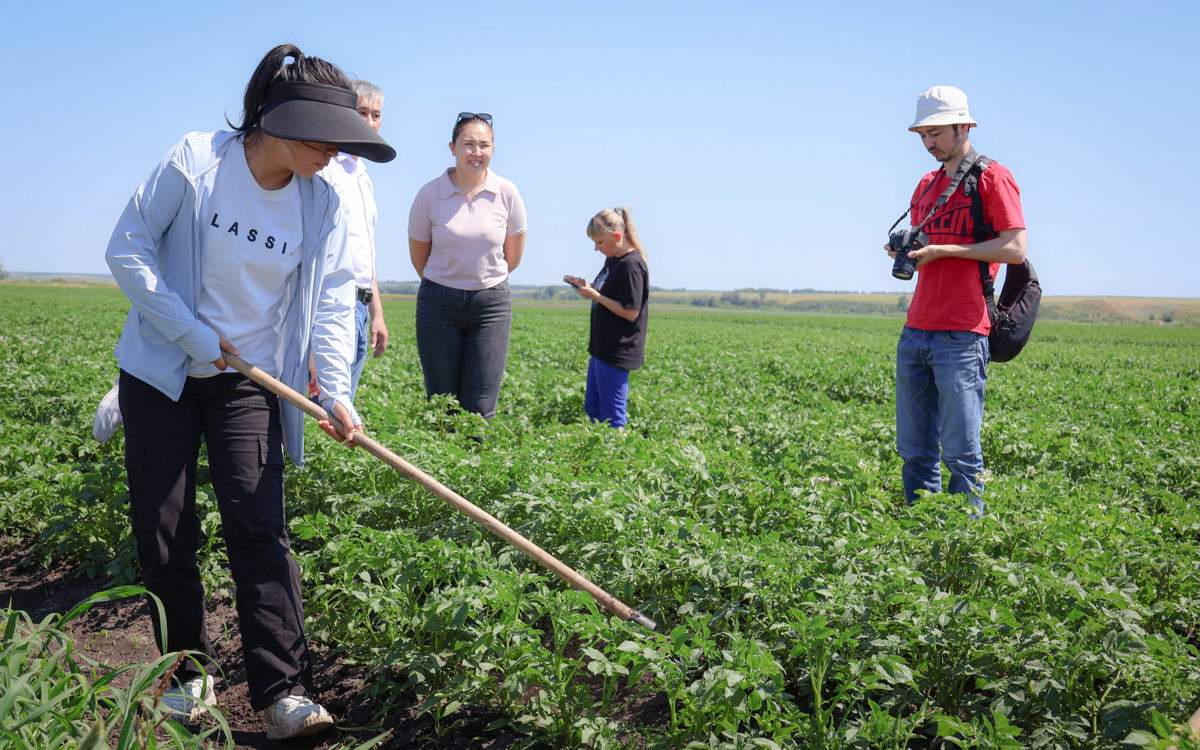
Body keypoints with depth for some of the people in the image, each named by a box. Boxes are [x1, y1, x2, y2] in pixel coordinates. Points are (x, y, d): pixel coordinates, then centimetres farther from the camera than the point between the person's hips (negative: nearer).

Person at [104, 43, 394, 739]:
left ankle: (285, 693, -10)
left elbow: (334, 303, -8)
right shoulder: (196, 161, -14)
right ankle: (188, 672, 19)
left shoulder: (323, 202, -6)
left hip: (249, 382, 1)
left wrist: (336, 390, -22)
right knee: (162, 528, 3)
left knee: (259, 526, -9)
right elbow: (129, 249, -10)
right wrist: (193, 334, -16)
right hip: (161, 373, -1)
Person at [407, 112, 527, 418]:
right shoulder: (429, 194, -8)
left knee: (480, 408, -2)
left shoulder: (506, 193, -5)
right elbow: (418, 257, 6)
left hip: (491, 302, 0)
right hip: (439, 301, 0)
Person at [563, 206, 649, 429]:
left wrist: (595, 296, -19)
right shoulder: (612, 259, 10)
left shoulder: (631, 265, -18)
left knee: (612, 417, -4)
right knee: (592, 409, 16)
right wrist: (587, 287, 3)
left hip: (617, 352, -10)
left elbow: (630, 312, -21)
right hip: (602, 348, 10)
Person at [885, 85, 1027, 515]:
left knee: (961, 453, -5)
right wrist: (903, 253, 5)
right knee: (914, 450, 7)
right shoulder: (926, 185, 20)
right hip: (915, 333, 7)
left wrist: (944, 249, -13)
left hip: (961, 335, -7)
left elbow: (1015, 249, -10)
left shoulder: (992, 177, -2)